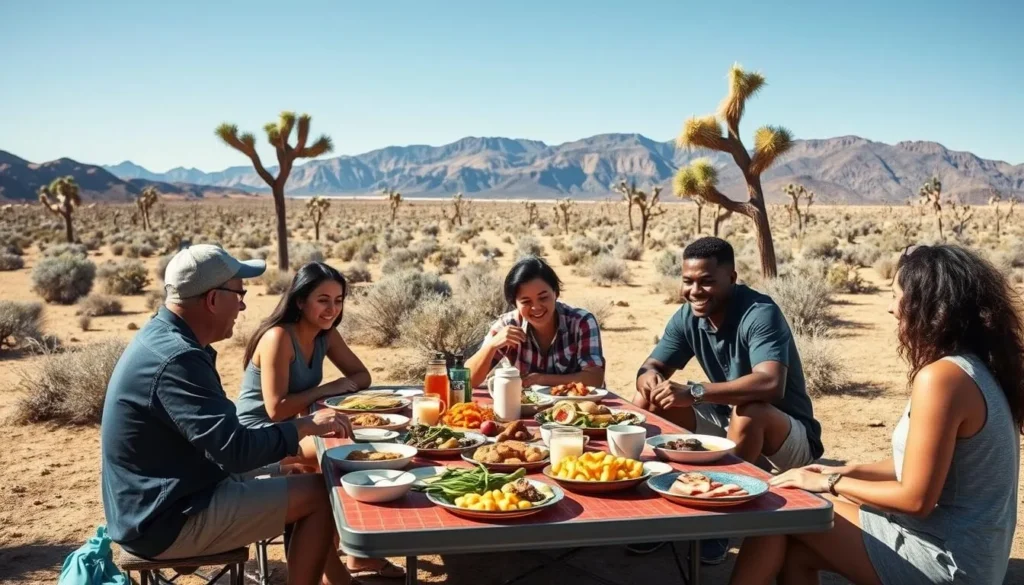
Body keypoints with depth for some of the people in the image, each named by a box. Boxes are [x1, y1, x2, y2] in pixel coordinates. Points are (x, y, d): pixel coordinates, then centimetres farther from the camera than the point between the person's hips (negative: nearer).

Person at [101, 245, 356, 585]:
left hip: (158, 500, 10)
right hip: (166, 521, -10)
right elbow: (237, 451, -28)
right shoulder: (176, 359, -26)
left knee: (295, 479, 18)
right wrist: (306, 425, -14)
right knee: (319, 493, -8)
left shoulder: (163, 338, 6)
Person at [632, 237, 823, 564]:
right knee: (646, 401, -6)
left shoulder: (760, 314, -25)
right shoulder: (687, 317, -4)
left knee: (748, 411, -38)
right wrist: (649, 378, -27)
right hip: (729, 425, 6)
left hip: (790, 439, -6)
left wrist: (694, 392, -43)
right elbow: (651, 367, -2)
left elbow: (770, 384, -40)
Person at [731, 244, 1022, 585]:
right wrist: (848, 473, 12)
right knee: (796, 548, 10)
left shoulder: (941, 377, -24)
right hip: (969, 552, 9)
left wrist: (830, 484, -9)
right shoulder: (974, 367, 7)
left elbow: (915, 499, -22)